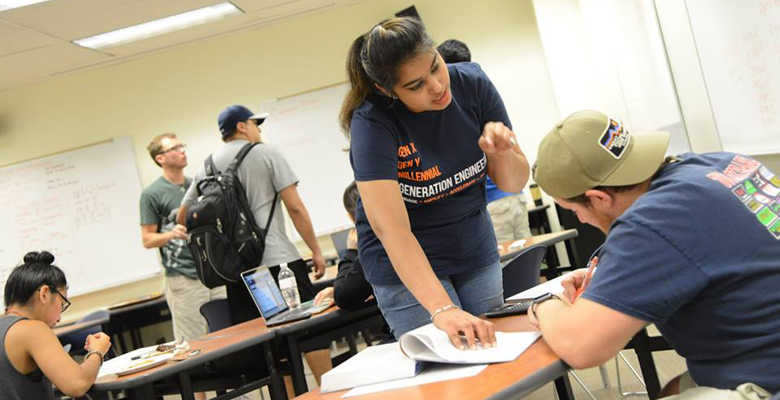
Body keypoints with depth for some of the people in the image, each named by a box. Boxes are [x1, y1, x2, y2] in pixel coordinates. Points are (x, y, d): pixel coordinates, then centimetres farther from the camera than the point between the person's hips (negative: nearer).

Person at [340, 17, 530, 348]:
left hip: (475, 252, 4)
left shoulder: (471, 83, -12)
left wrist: (502, 152, -27)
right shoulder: (372, 123, -24)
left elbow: (514, 184, -4)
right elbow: (390, 228, -34)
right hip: (407, 264, -4)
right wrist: (442, 308, -44)